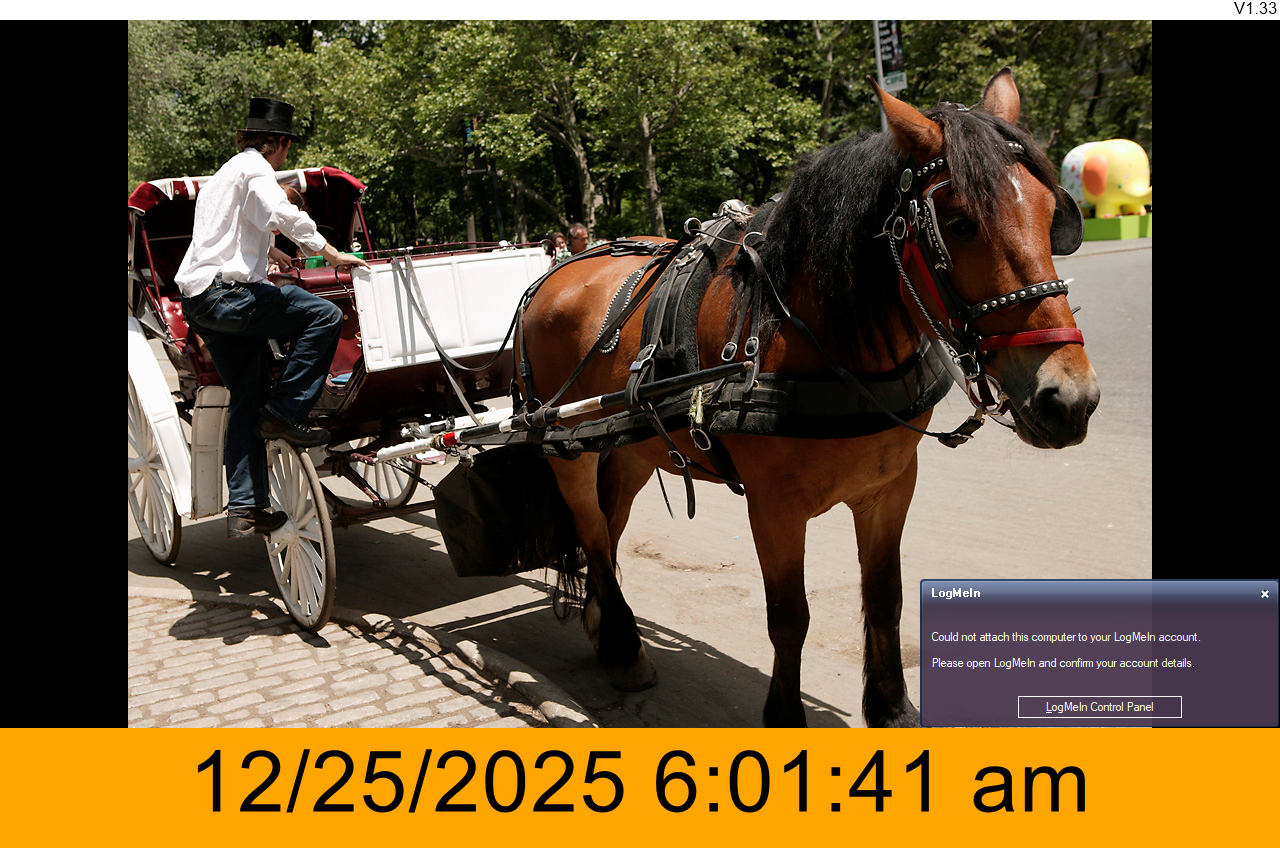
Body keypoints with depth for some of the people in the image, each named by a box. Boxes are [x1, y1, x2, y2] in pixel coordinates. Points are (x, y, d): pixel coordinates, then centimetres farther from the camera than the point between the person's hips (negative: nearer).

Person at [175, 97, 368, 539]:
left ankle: (244, 509, 3)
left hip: (198, 300, 10)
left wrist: (264, 255, 58)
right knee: (324, 316, -14)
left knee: (247, 400, 7)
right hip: (227, 292, -10)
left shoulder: (219, 176, 30)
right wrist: (331, 253, -15)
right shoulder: (254, 168, -1)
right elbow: (284, 214, -20)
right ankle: (284, 412, -13)